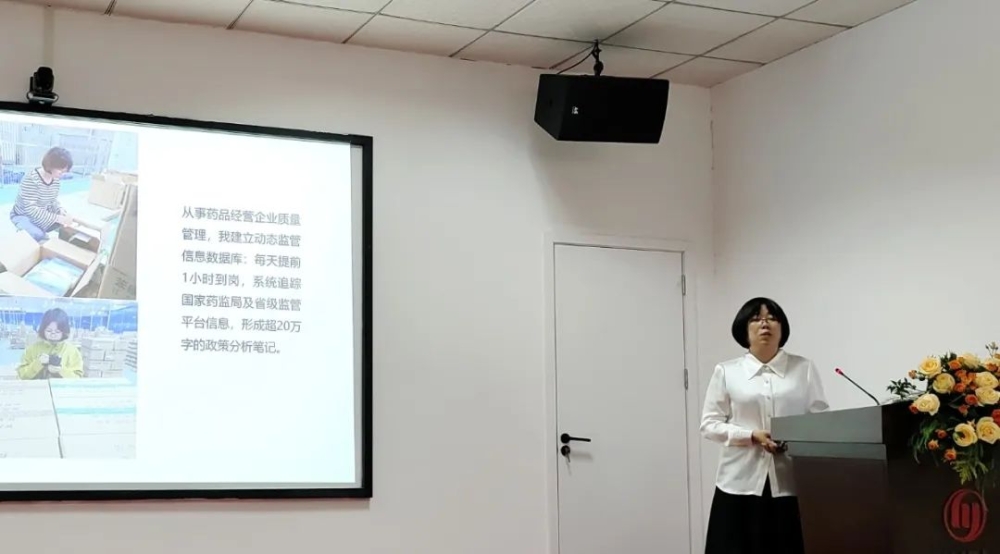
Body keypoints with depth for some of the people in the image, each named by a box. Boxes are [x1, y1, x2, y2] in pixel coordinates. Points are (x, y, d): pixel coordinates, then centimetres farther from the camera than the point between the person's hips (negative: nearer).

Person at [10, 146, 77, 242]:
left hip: (42, 217, 8)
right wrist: (57, 218, -40)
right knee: (39, 236, -33)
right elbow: (31, 209, -35)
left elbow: (54, 201, 4)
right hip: (23, 216, -8)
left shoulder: (55, 179, -7)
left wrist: (61, 211, -20)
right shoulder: (31, 179, -30)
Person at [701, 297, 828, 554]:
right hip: (741, 482, -1)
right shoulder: (726, 372, 6)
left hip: (792, 483, 1)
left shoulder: (804, 369, 9)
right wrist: (752, 436, -12)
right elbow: (709, 424, 3)